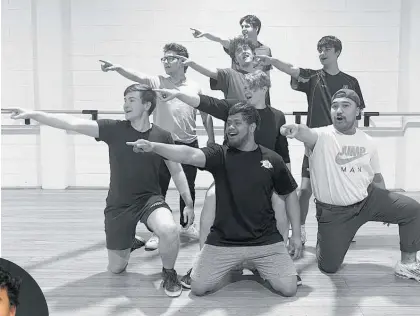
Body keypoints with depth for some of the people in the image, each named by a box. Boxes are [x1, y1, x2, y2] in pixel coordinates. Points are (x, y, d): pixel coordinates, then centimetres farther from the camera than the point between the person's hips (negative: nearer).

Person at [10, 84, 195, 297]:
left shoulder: (162, 136, -8)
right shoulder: (114, 129, -10)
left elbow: (177, 171, 1)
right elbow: (73, 124, -17)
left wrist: (189, 204, -1)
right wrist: (33, 114, -25)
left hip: (150, 199, -1)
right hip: (118, 205, 1)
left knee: (169, 230, -35)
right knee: (116, 268, 11)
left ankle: (169, 273, -4)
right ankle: (129, 240, 46)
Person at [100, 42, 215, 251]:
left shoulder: (195, 88, 3)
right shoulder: (157, 83, -2)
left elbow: (205, 115, 9)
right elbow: (137, 77, -22)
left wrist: (211, 140, 7)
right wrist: (118, 68, -40)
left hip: (189, 145, 2)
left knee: (188, 187, 14)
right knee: (159, 189, 0)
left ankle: (186, 225, 32)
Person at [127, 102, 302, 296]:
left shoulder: (272, 160, -1)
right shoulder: (220, 155, -5)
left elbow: (290, 194, 9)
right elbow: (189, 155, -23)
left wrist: (296, 234, 7)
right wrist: (153, 146, -40)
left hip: (265, 241, 0)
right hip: (222, 242, 0)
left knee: (289, 288, -7)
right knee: (198, 288, -4)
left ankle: (258, 268, 26)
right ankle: (231, 267, 28)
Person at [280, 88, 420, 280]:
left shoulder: (367, 142, 0)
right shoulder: (322, 137, -17)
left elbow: (376, 176, 13)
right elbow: (307, 134, -43)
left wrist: (387, 207, 19)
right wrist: (296, 130, -68)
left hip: (367, 200, 4)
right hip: (333, 211, -4)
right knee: (328, 267, 0)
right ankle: (323, 241, 36)